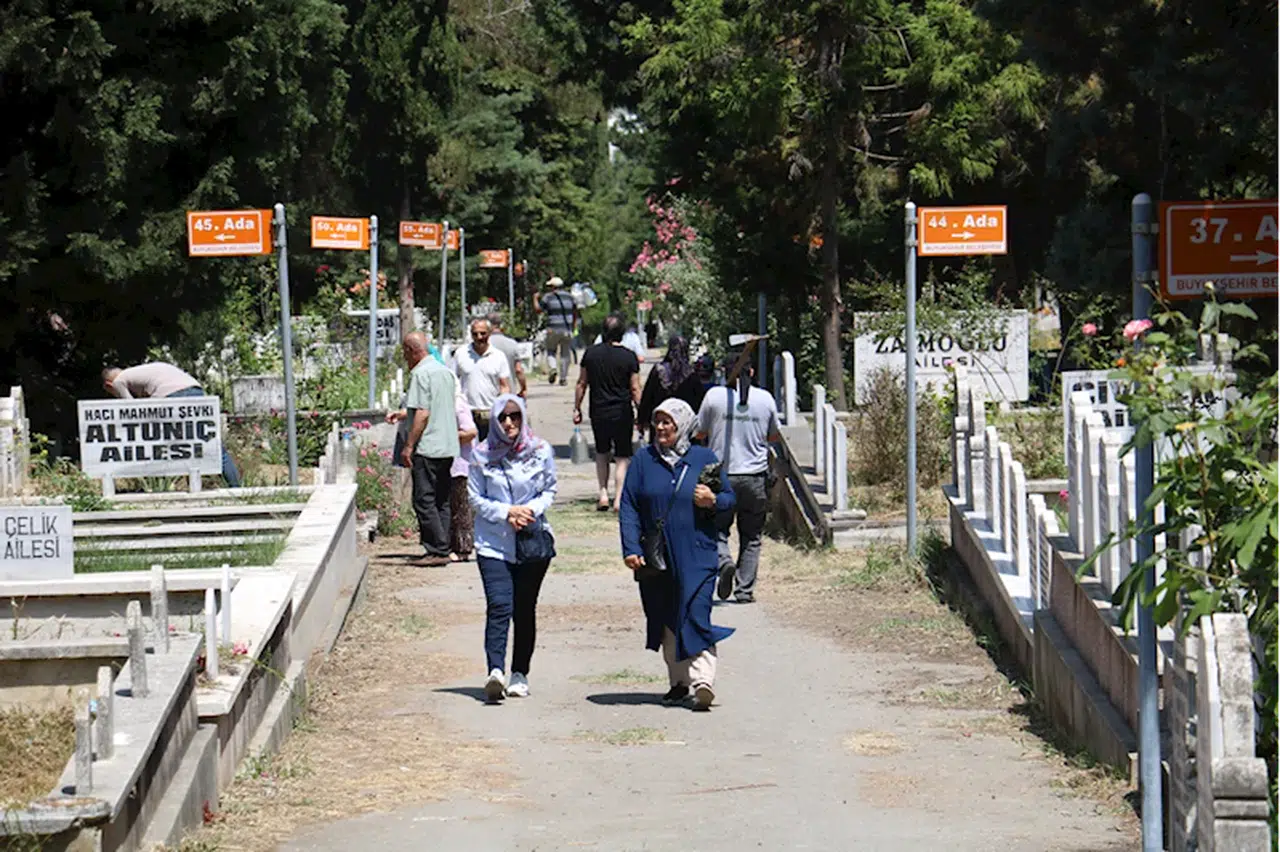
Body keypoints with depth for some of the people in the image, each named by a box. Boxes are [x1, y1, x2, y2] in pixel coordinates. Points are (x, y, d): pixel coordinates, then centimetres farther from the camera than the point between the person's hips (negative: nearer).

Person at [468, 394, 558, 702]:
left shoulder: (541, 452, 3)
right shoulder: (482, 455, 0)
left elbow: (550, 491, 9)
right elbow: (476, 497, 2)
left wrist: (532, 509, -11)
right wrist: (506, 512, -12)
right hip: (493, 543, -2)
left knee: (525, 609, 6)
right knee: (499, 606, -16)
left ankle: (520, 675, 16)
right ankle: (496, 671, -29)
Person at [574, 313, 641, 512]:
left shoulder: (591, 353, 0)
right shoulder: (629, 356, -8)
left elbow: (581, 384, 6)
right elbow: (635, 389, -5)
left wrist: (577, 408, 15)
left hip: (598, 412, 3)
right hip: (622, 412, -3)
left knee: (602, 453, 21)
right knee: (622, 457, 5)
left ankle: (603, 493, 13)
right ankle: (619, 499, -2)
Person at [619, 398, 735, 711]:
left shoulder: (704, 459, 4)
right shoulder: (644, 460, 6)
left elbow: (730, 498, 11)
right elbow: (628, 507, 3)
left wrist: (713, 501, -13)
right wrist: (631, 549, -8)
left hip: (697, 556, -3)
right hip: (656, 557, 3)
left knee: (696, 615, -14)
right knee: (667, 621, 9)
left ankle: (702, 681, -22)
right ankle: (679, 682, 20)